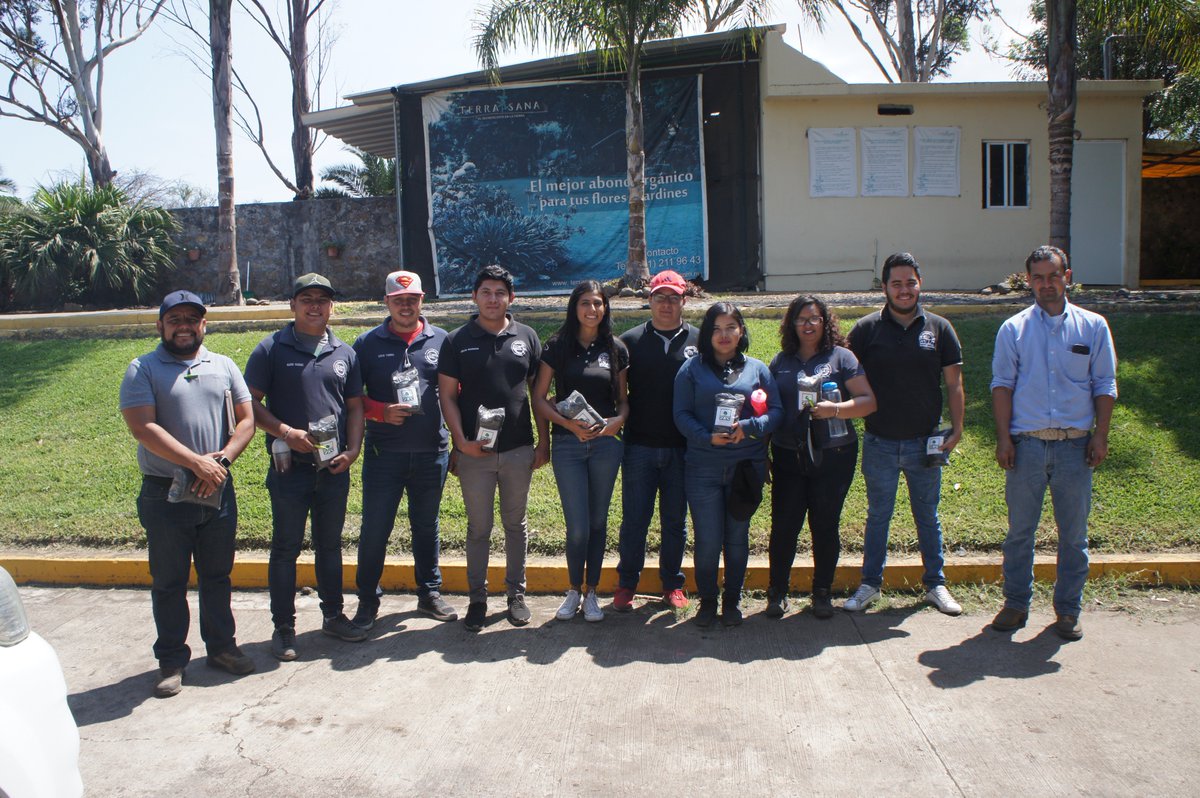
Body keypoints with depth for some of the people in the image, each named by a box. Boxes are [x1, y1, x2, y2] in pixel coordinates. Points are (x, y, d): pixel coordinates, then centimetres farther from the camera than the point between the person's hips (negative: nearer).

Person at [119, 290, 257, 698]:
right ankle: (171, 660, 20)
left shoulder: (223, 366, 9)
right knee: (168, 582, 8)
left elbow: (246, 419, 6)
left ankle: (221, 646, 28)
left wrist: (221, 459, -12)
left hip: (218, 492, 3)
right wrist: (197, 463, -20)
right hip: (165, 495, -3)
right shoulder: (143, 370, -3)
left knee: (217, 575, 14)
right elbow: (143, 427, -14)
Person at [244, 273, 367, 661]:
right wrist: (286, 432, -17)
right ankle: (284, 627, 17)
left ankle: (333, 615, 29)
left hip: (334, 468, 4)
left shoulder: (344, 353, 9)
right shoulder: (272, 349, -2)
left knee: (330, 545, 15)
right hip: (289, 468, -3)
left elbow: (355, 406, 12)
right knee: (286, 548, 5)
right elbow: (251, 403, -5)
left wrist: (353, 449, -2)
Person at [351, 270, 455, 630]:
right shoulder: (368, 343, 2)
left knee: (427, 525, 14)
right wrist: (381, 411, -14)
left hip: (432, 452, 2)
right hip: (384, 453, -1)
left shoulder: (440, 340, 6)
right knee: (375, 528, 3)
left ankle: (430, 593, 29)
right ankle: (367, 600, 18)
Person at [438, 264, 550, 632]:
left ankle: (516, 594, 26)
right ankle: (477, 598, 20)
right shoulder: (457, 341, -1)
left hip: (519, 449, 2)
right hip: (474, 451, -1)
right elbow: (448, 396, -2)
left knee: (516, 524, 13)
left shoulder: (526, 337, 5)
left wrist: (544, 440, 4)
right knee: (478, 528, 8)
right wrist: (461, 441, -13)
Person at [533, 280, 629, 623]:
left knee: (598, 521, 8)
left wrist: (618, 420, -10)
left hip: (606, 442, 2)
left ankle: (591, 592, 22)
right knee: (578, 526, -3)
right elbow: (538, 399, -1)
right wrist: (568, 423, -15)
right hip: (567, 443, -2)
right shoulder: (557, 346, 0)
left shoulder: (615, 349, 6)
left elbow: (623, 399, 11)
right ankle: (574, 590, 19)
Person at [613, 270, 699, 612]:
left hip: (682, 449, 1)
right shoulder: (630, 340, 4)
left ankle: (672, 584, 26)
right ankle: (626, 584, 20)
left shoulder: (698, 341, 4)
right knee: (634, 520, 5)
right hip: (639, 446, 0)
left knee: (675, 520, 11)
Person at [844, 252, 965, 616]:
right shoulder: (866, 329, -3)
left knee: (928, 517, 14)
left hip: (925, 443, 1)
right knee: (877, 516, 11)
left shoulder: (939, 328, 0)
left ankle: (935, 583, 27)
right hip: (879, 444, -1)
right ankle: (870, 584, 23)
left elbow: (953, 384, 3)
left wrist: (956, 429, -3)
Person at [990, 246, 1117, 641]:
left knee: (1074, 533, 8)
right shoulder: (1014, 329, 5)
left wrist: (1100, 435, -1)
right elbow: (1002, 385, 3)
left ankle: (1068, 608, 21)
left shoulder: (1093, 326, 7)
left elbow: (1104, 385, 8)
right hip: (1027, 444, -1)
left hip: (1075, 444, 1)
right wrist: (1003, 438, -4)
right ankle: (1016, 604, 19)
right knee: (1020, 530, 6)